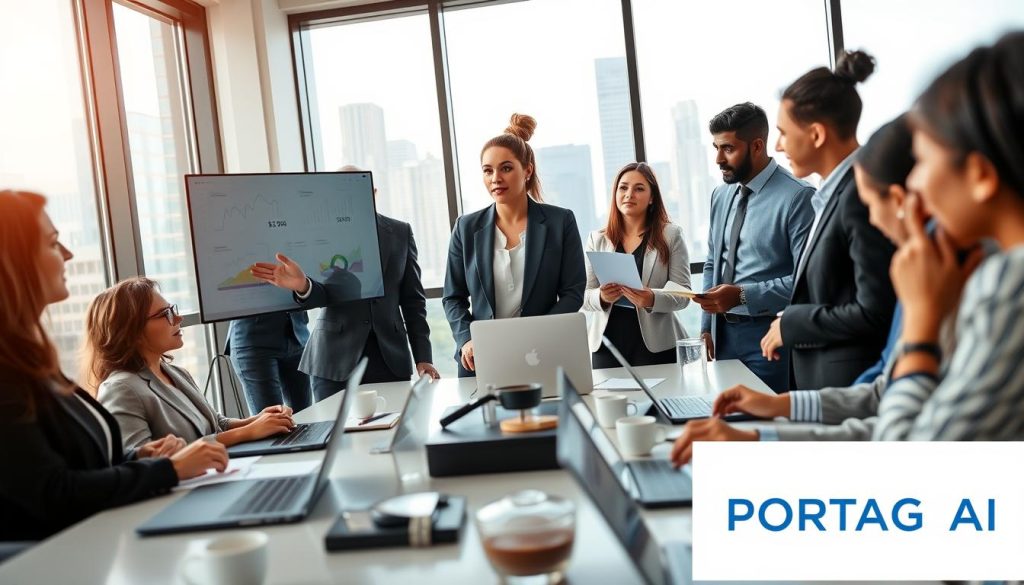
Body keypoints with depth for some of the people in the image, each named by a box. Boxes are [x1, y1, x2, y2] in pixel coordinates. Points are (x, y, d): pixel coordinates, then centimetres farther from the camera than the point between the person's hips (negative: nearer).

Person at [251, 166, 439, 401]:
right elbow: (323, 294, -3)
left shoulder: (400, 232, 9)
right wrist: (302, 285, -26)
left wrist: (423, 357, 3)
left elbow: (413, 300, 9)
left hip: (390, 358, 1)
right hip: (335, 362, -1)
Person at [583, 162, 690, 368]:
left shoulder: (671, 235, 3)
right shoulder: (597, 239, 8)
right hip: (606, 343, 2)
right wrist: (601, 297, -17)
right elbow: (584, 296, 6)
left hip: (655, 344, -1)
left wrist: (652, 299, -22)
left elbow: (683, 293, -2)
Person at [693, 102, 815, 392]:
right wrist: (707, 328, 11)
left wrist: (743, 295, -22)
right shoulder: (720, 195, 10)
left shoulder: (797, 197, -13)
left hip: (769, 334, -6)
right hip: (724, 333, 6)